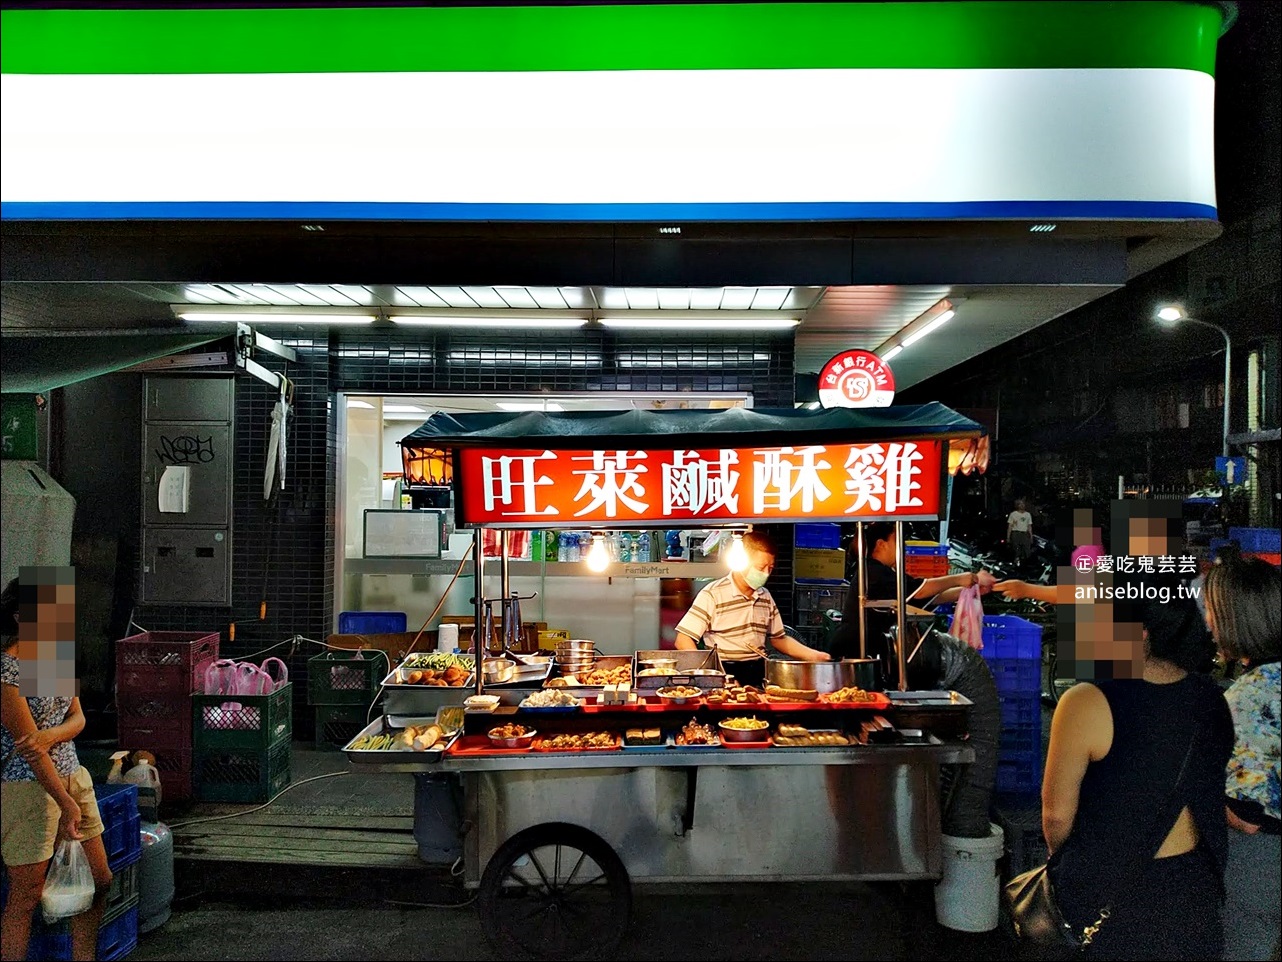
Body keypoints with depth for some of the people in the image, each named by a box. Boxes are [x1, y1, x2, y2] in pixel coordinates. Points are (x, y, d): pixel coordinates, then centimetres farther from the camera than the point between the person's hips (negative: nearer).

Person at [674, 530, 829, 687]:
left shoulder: (765, 596, 15)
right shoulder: (712, 595, -6)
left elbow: (778, 638, 25)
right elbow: (683, 641, -9)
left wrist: (813, 655, 11)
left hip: (759, 673, 6)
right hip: (725, 673, -6)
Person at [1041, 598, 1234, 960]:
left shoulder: (1087, 703, -25)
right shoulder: (1213, 698, -6)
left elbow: (1057, 813, -16)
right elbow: (1211, 796, 8)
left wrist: (1062, 861, 5)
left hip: (1108, 892, -5)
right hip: (1194, 885, 5)